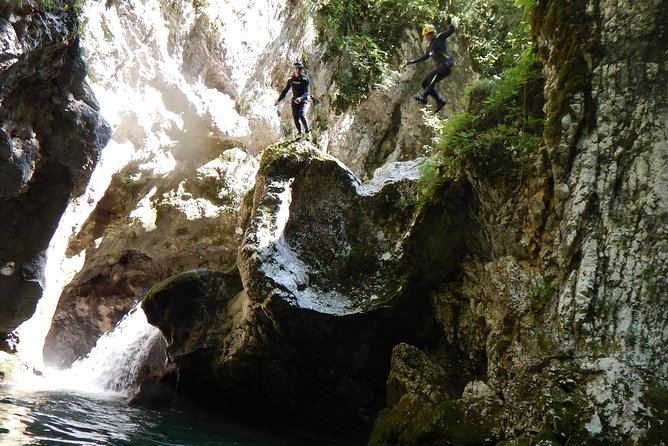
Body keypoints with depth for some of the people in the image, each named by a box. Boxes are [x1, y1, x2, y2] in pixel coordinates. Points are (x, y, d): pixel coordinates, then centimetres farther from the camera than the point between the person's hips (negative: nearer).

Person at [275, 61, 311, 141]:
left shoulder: (305, 79, -8)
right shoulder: (291, 79, 5)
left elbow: (307, 92, -18)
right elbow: (285, 90, 16)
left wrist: (300, 98, -35)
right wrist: (279, 100, 18)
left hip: (304, 100, -4)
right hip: (295, 101, 4)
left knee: (302, 115, -25)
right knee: (295, 117, -5)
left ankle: (307, 131, -7)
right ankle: (299, 133, 17)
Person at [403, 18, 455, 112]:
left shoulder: (440, 38, 2)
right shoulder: (430, 47, 22)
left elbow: (451, 31, -7)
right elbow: (424, 57, 35)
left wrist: (449, 22, -27)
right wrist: (411, 62, 34)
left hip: (447, 64, -9)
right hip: (439, 67, 9)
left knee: (432, 76, -32)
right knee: (425, 83, 3)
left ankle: (423, 97, -42)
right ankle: (440, 101, 1)